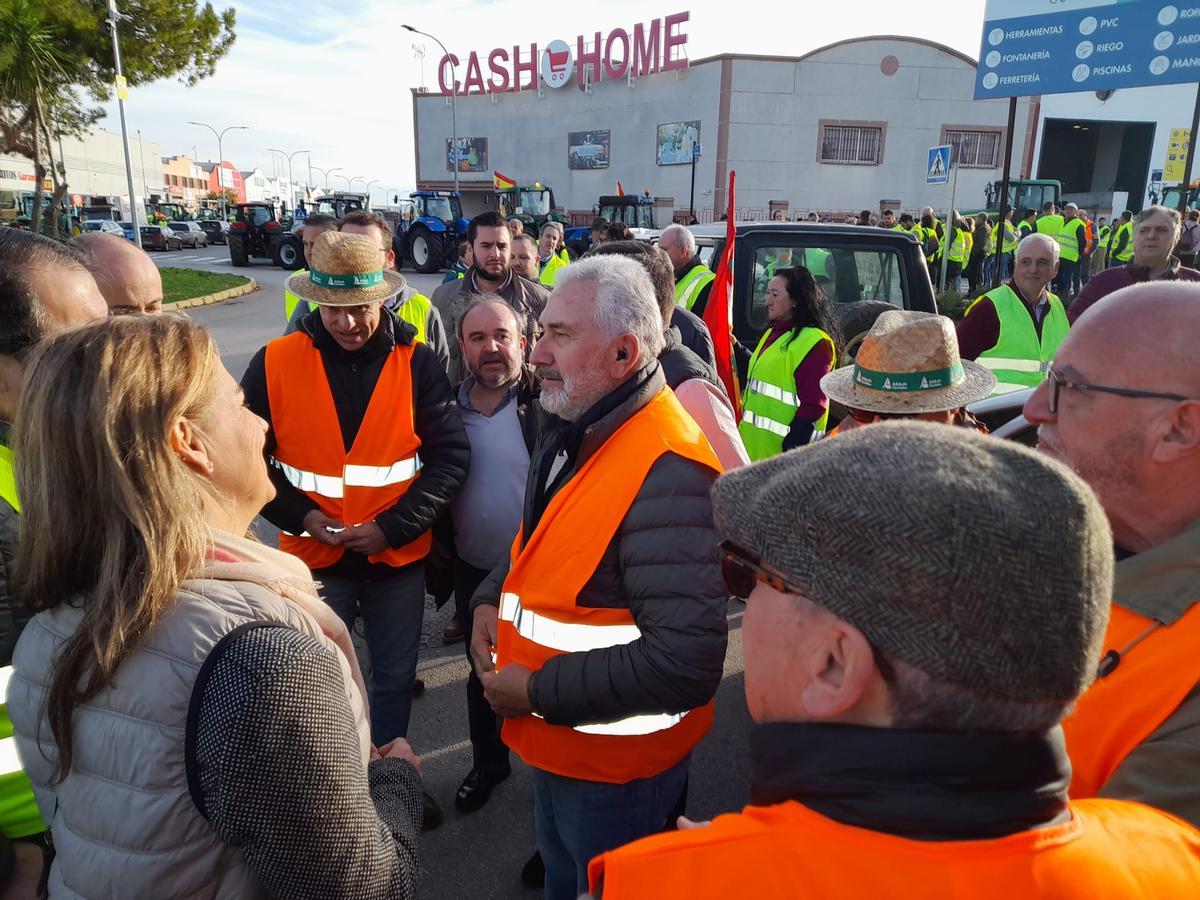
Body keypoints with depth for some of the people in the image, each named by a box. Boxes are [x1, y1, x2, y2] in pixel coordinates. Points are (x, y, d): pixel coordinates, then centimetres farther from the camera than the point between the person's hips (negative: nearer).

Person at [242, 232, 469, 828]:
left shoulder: (415, 362, -9)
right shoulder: (275, 363, -8)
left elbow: (450, 454, -10)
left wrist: (393, 526, -17)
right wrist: (301, 517, -13)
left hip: (399, 555, 0)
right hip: (313, 556, 0)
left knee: (395, 677, 17)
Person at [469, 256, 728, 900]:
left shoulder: (668, 472, -31)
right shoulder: (570, 434, 1)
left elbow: (687, 661, -34)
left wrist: (539, 692, -24)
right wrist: (493, 600, -1)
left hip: (615, 767, -8)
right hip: (552, 743, 8)